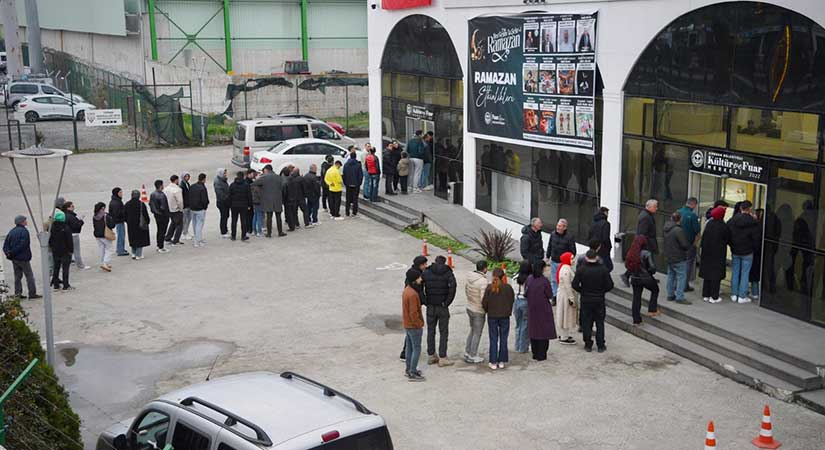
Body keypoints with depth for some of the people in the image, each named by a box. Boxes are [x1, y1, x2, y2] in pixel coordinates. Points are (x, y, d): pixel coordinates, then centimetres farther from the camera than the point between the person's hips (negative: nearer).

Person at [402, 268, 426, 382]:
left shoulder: (406, 290, 5)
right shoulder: (412, 294, -26)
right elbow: (413, 313, -25)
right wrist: (420, 324, -14)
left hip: (407, 324, 10)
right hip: (414, 326, -10)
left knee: (409, 346, 18)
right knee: (416, 349, -1)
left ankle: (409, 369, 30)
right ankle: (412, 374, 3)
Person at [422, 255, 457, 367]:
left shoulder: (426, 272, 1)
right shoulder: (448, 273, -5)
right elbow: (452, 287, -20)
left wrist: (424, 301, 0)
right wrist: (447, 302, -13)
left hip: (430, 307, 3)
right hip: (443, 307, -2)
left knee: (430, 331, 14)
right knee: (443, 333, 5)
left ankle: (431, 356, 21)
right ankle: (442, 358, 5)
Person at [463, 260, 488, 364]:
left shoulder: (469, 277, -3)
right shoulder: (483, 281, -26)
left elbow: (466, 290, 10)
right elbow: (484, 299, -27)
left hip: (469, 308, 7)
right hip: (478, 311, -7)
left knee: (472, 331, 24)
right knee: (477, 334, 8)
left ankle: (467, 353, 32)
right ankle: (472, 357, 17)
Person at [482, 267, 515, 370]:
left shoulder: (489, 288, -11)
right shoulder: (508, 288, -9)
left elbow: (484, 302, -7)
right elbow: (512, 301, 1)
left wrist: (487, 310, 13)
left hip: (492, 316, 0)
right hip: (505, 316, 0)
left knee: (493, 339, 7)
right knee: (503, 339, 10)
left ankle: (493, 362, 8)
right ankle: (502, 361, 14)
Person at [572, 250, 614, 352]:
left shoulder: (580, 270, -9)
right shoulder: (603, 269, -8)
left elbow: (575, 285, -10)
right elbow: (610, 285, -8)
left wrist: (583, 291, 7)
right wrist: (601, 291, 9)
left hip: (585, 300, 0)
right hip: (599, 300, 0)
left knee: (586, 323, 10)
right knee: (600, 323, 11)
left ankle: (588, 345, 14)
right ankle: (600, 346, 14)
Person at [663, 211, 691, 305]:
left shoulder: (667, 229, 4)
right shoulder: (678, 230, -22)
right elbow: (685, 245, -19)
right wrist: (689, 246, 0)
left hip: (668, 257, 8)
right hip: (678, 258, -8)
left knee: (671, 276, 16)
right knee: (681, 276, -3)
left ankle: (670, 295, 22)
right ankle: (679, 297, -5)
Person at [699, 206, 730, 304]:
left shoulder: (709, 224, -2)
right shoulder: (724, 226, -15)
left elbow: (703, 237, 3)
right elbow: (728, 240, -5)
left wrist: (703, 246, 13)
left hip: (706, 253, 5)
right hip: (718, 254, -5)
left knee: (707, 273, 12)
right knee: (716, 275, 2)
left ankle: (706, 295, 18)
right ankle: (714, 297, 5)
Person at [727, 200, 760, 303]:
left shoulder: (732, 220, -3)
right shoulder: (753, 222, -12)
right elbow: (757, 238, -8)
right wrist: (754, 248, 8)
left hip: (735, 251, 3)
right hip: (747, 252, -3)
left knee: (735, 272, 11)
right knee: (745, 273, 3)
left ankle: (734, 295, 15)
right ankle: (742, 296, 5)